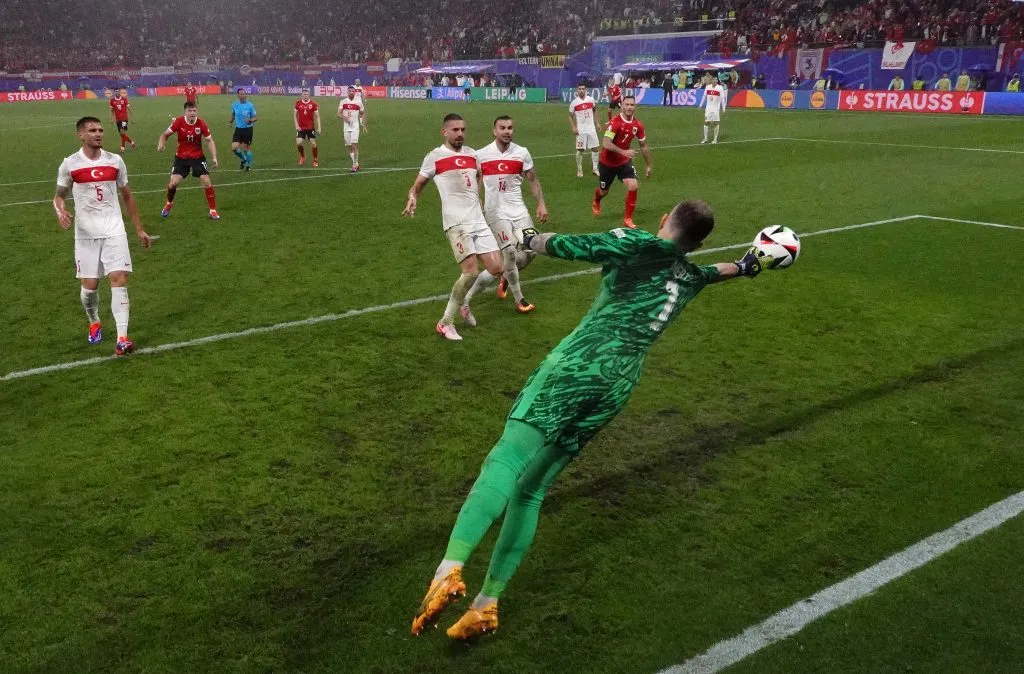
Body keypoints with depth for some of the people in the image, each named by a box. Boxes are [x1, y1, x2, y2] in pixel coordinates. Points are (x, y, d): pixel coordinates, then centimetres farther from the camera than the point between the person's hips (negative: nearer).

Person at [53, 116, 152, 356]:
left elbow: (127, 196, 13)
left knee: (119, 280, -11)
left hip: (114, 231, 1)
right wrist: (61, 210, -16)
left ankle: (122, 338, -13)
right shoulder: (70, 164, -2)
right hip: (86, 234, -1)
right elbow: (59, 195, 8)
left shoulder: (115, 161, 3)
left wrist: (139, 230, 13)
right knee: (89, 285, 3)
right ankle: (94, 323, 34)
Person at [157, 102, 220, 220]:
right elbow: (165, 134, -4)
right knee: (173, 183, -6)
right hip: (181, 157, 0)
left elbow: (209, 140, -4)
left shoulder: (201, 124, -14)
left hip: (198, 157, 0)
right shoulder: (179, 122, -15)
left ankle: (213, 211, 2)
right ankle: (168, 204, 26)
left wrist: (214, 157, -13)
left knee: (206, 181, -11)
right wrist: (161, 144, -25)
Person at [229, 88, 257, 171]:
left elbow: (255, 118, -2)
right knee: (234, 148, -9)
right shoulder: (234, 105, 1)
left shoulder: (250, 105, -8)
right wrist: (231, 121, 0)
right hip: (238, 129, 3)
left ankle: (249, 165, 27)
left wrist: (250, 120, -24)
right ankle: (243, 159, 21)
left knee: (246, 148, 4)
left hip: (248, 129, -3)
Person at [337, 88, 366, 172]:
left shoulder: (358, 102, 2)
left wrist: (364, 124, 3)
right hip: (346, 127, 2)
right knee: (349, 146, 6)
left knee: (354, 145, -14)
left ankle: (355, 165, -8)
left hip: (355, 126, -2)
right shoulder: (343, 102, 3)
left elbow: (363, 113, 12)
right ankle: (356, 164, 18)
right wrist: (344, 117, -21)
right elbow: (339, 114, -1)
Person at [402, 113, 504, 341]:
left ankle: (465, 302, 25)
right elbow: (418, 185, 1)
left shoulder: (472, 154, 15)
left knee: (497, 269, 0)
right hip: (456, 222, -6)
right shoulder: (435, 156, -2)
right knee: (470, 272, -19)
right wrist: (412, 199, -19)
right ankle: (445, 322, -4)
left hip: (479, 220, 6)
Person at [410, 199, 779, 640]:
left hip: (580, 364, -5)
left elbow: (564, 246, 3)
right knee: (532, 488, 10)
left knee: (506, 459, -16)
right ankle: (486, 604, 8)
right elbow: (716, 270, 47)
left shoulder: (636, 243, 6)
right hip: (618, 387, 5)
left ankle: (449, 570, -37)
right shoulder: (690, 277, 24)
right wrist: (749, 264, 68)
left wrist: (531, 238, 23)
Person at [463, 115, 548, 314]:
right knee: (510, 252, -10)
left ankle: (506, 278, 29)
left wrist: (541, 204, -2)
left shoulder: (522, 153, 1)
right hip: (495, 211, -3)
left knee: (530, 251, -1)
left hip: (518, 209, 3)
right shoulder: (481, 155, -4)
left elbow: (532, 180, 8)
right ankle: (519, 300, 4)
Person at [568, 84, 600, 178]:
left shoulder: (591, 99, 1)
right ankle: (579, 170, 14)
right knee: (580, 150, 1)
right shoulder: (574, 102, -7)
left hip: (591, 129, 3)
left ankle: (594, 168, 15)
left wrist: (597, 123, 12)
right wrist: (574, 128, -12)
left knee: (595, 148, 3)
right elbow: (570, 116, 0)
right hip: (581, 130, -3)